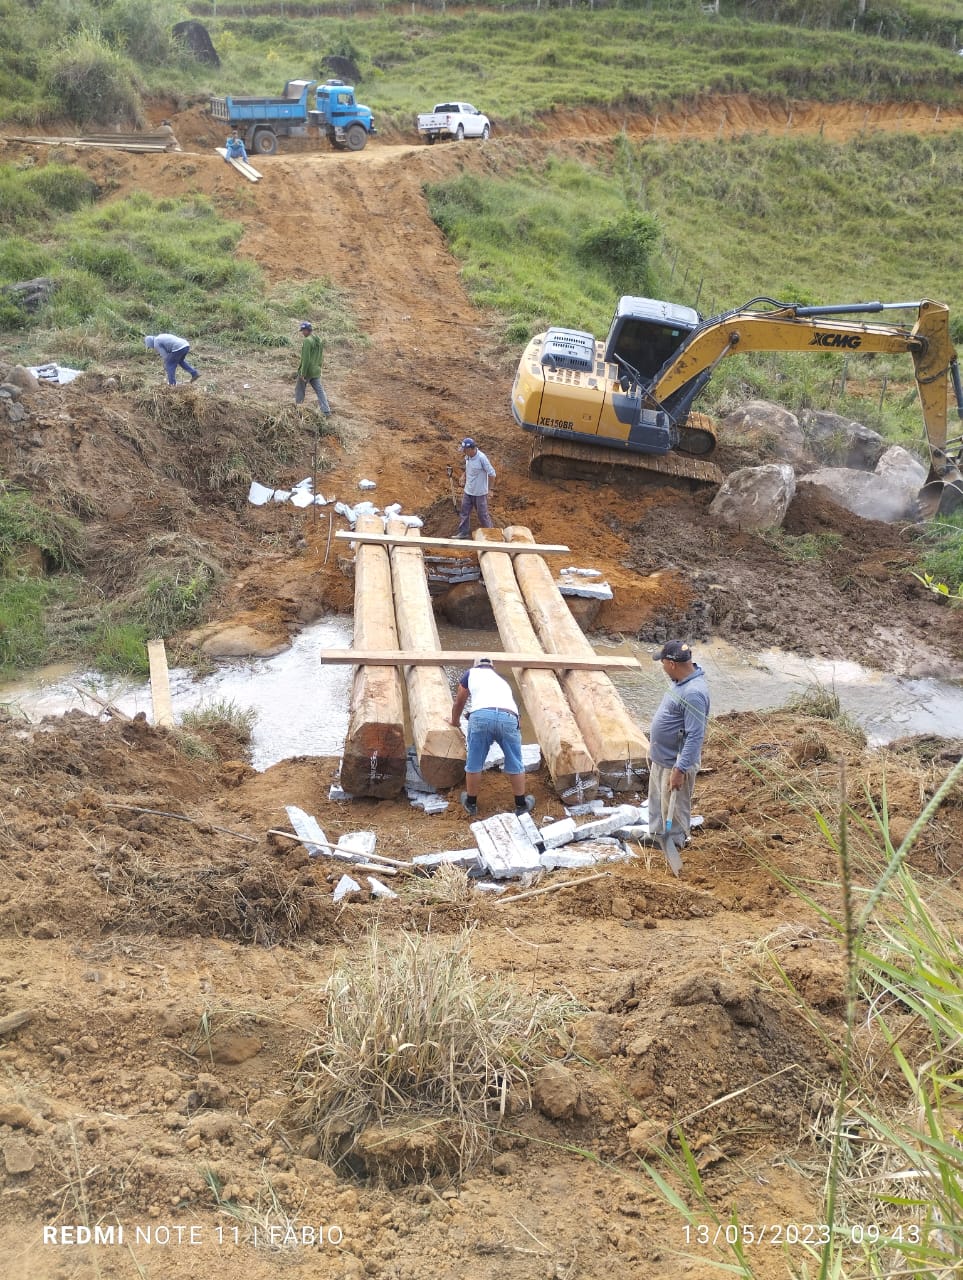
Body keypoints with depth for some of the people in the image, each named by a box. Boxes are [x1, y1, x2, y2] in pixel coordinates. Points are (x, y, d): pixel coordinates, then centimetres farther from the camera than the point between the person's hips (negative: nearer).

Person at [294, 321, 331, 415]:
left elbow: (305, 359, -21)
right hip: (316, 371, 7)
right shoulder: (319, 341, 9)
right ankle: (326, 411, 3)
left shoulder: (307, 341, -17)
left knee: (299, 390, 8)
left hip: (307, 371, -7)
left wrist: (302, 374, -19)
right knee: (320, 391, 7)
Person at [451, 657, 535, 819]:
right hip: (509, 717, 2)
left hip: (481, 715, -2)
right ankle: (521, 805, 28)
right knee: (515, 764, 16)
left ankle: (471, 804, 29)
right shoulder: (502, 680, 38)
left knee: (474, 763, 15)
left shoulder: (471, 673, 29)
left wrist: (455, 721, 57)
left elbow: (458, 703, 38)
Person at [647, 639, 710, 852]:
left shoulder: (693, 693, -31)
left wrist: (680, 769, -29)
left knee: (674, 810, 9)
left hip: (675, 764, -10)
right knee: (656, 802, 26)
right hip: (660, 758, 10)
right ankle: (656, 834, 45)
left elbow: (695, 736, -30)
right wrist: (654, 747, 23)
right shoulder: (681, 679, 0)